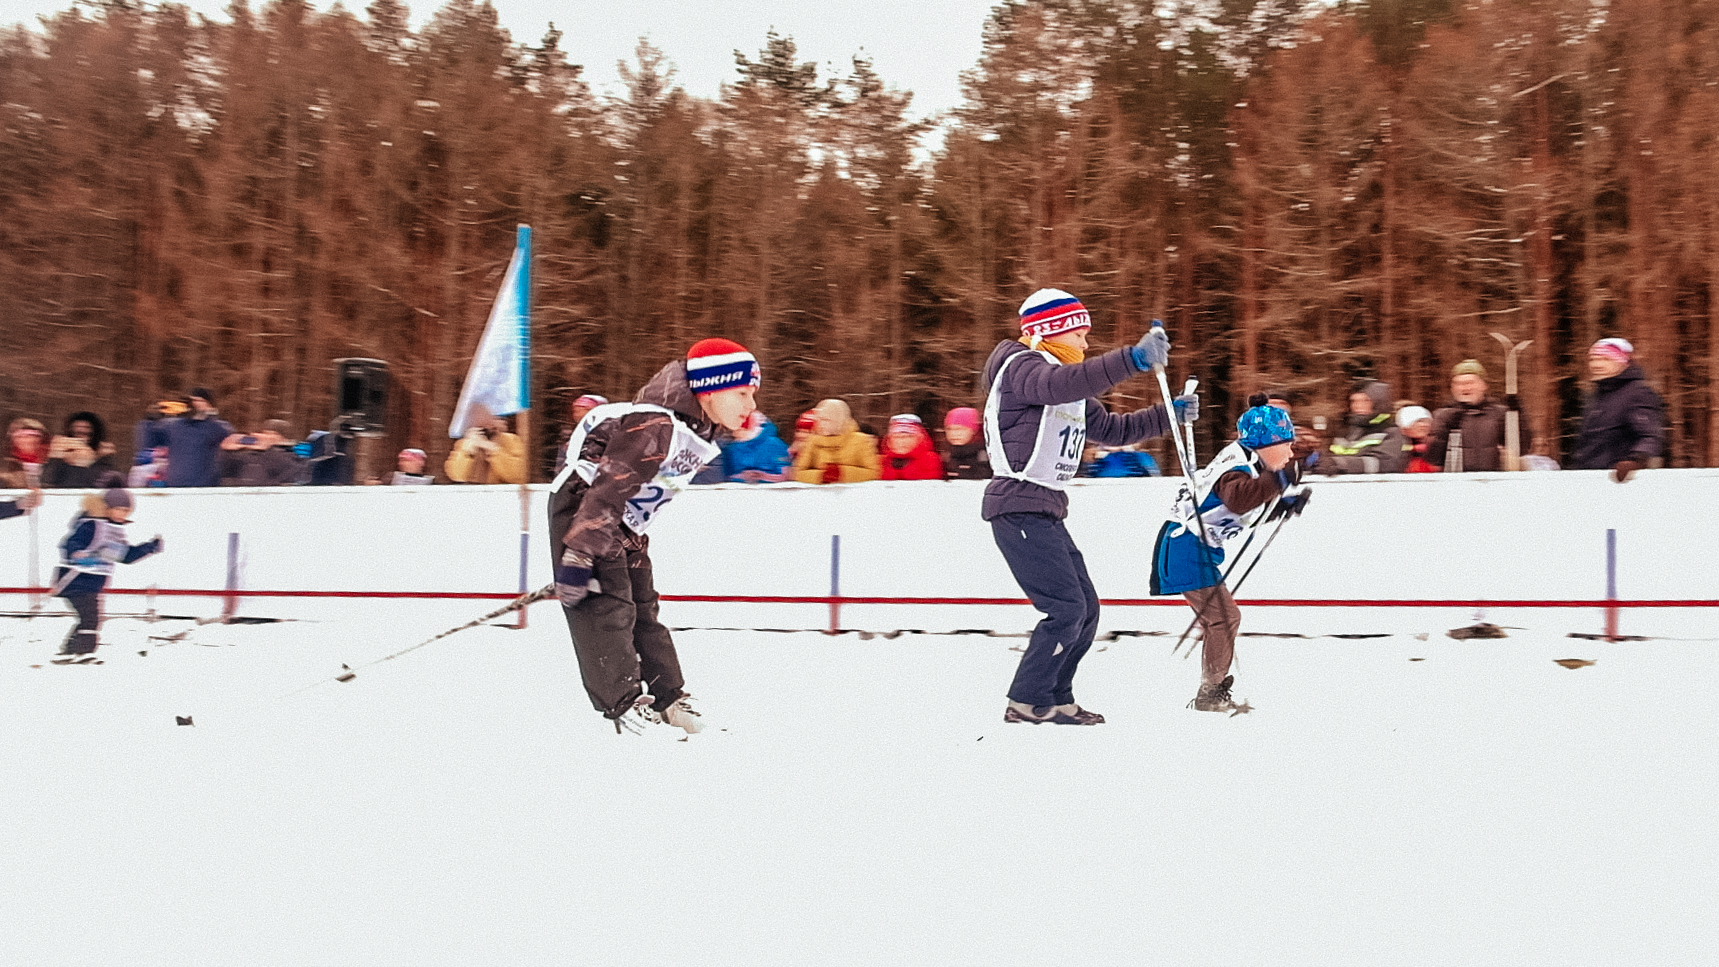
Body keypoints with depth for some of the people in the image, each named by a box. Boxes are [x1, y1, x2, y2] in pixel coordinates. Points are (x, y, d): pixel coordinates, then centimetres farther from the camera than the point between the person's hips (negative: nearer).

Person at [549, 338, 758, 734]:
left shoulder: (699, 433, 2)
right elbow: (607, 491, -31)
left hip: (625, 524, 10)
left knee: (642, 608, 11)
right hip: (581, 506, -10)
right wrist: (577, 558, -32)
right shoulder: (656, 427, -29)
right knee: (605, 608, -14)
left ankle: (668, 701, 16)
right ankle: (626, 706, -14)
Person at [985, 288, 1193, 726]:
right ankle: (1027, 702, -2)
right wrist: (1132, 359, -44)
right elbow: (1061, 383, -33)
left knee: (1085, 608, 10)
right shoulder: (1020, 367, -10)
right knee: (1066, 608, -12)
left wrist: (1169, 415, 9)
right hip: (1018, 506, -10)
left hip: (1045, 512, 10)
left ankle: (1055, 699, 19)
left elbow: (1111, 429, 23)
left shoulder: (1072, 391, 21)